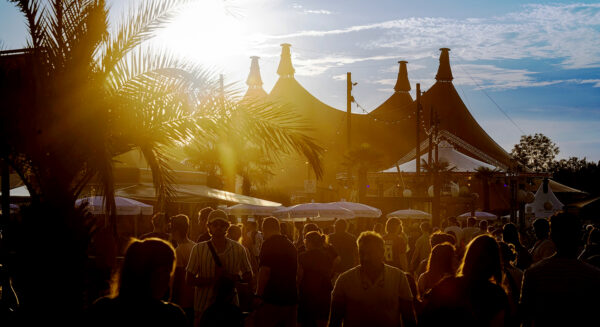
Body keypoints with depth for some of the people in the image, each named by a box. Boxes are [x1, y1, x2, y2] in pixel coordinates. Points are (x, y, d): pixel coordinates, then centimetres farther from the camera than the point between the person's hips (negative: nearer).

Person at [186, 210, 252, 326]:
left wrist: (235, 278, -14)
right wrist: (214, 279, -18)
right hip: (204, 307, -1)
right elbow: (189, 279, -4)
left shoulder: (238, 249, 3)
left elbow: (248, 276, 9)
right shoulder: (199, 249, -1)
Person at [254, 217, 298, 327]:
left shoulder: (269, 244, -9)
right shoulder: (291, 245, 15)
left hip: (271, 298, -8)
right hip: (290, 298, 8)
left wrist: (258, 295, -14)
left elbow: (265, 270, -17)